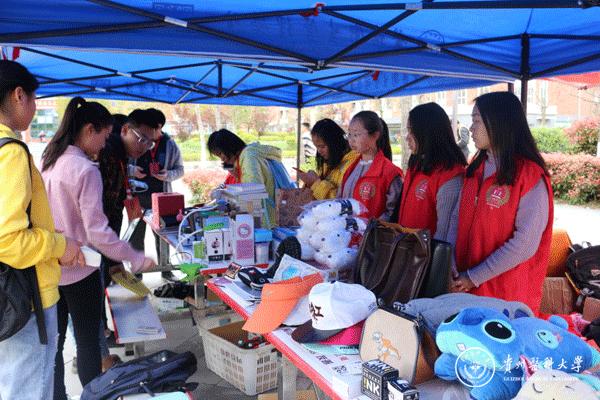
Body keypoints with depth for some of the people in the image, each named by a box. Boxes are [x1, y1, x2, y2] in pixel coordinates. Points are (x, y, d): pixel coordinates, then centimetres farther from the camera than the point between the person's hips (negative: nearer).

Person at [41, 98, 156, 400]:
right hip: (79, 271, -7)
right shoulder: (85, 169, -19)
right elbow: (97, 232, -20)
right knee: (88, 342, 7)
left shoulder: (47, 162, 4)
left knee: (53, 340, 16)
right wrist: (138, 260, -15)